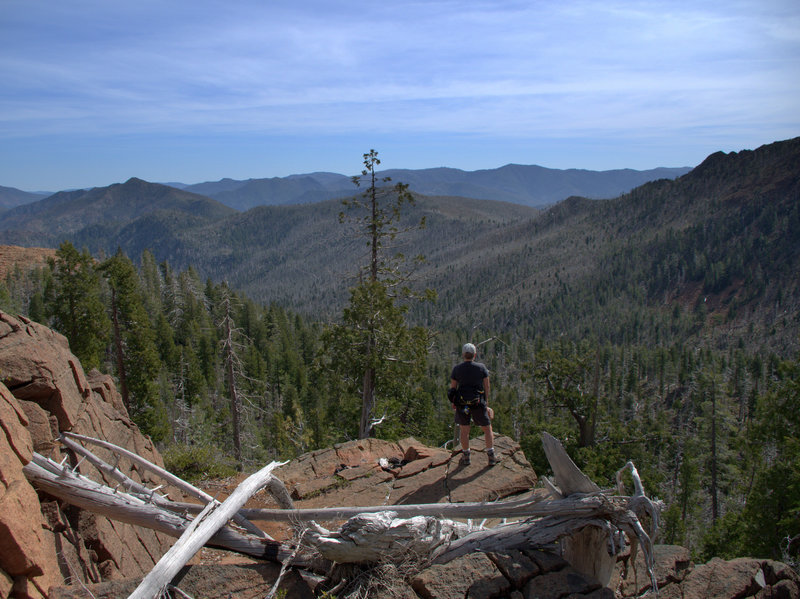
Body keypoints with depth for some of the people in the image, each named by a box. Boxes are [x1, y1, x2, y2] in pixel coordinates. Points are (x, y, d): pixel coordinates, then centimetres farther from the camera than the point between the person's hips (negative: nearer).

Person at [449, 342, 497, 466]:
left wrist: (453, 402, 13)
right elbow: (486, 386, -1)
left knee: (464, 429, 14)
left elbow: (452, 388, -1)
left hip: (462, 403, 1)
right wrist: (486, 402, 10)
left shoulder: (456, 369, -4)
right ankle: (491, 457, 12)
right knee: (487, 429, 13)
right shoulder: (482, 367, -5)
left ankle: (466, 457, 21)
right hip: (478, 403, -1)